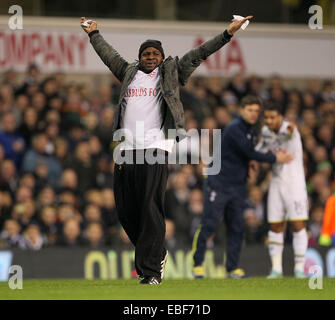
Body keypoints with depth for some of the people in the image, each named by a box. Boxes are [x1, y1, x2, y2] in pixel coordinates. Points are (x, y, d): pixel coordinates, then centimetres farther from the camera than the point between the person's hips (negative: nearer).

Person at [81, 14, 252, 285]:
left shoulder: (171, 73, 12)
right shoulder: (129, 73, 20)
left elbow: (197, 55, 9)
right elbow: (109, 55, 35)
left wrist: (228, 34, 4)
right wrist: (94, 34, 46)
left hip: (154, 148, -4)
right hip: (126, 148, 5)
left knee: (151, 210, -11)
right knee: (126, 210, 5)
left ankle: (151, 270, -12)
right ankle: (157, 253, 25)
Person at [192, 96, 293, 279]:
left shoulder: (252, 131, 12)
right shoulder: (234, 129, -15)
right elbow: (249, 153, -18)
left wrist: (251, 164, 3)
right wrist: (275, 159, -10)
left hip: (238, 186, 8)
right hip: (218, 185, -8)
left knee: (236, 228, 4)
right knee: (208, 225, -8)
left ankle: (232, 268, 8)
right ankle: (197, 265, -4)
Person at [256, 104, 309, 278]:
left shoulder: (289, 129, -14)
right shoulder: (265, 131, 5)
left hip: (295, 183, -5)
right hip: (277, 184, 5)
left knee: (298, 225, -9)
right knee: (275, 226, 3)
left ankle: (299, 268, -2)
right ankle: (276, 268, 7)